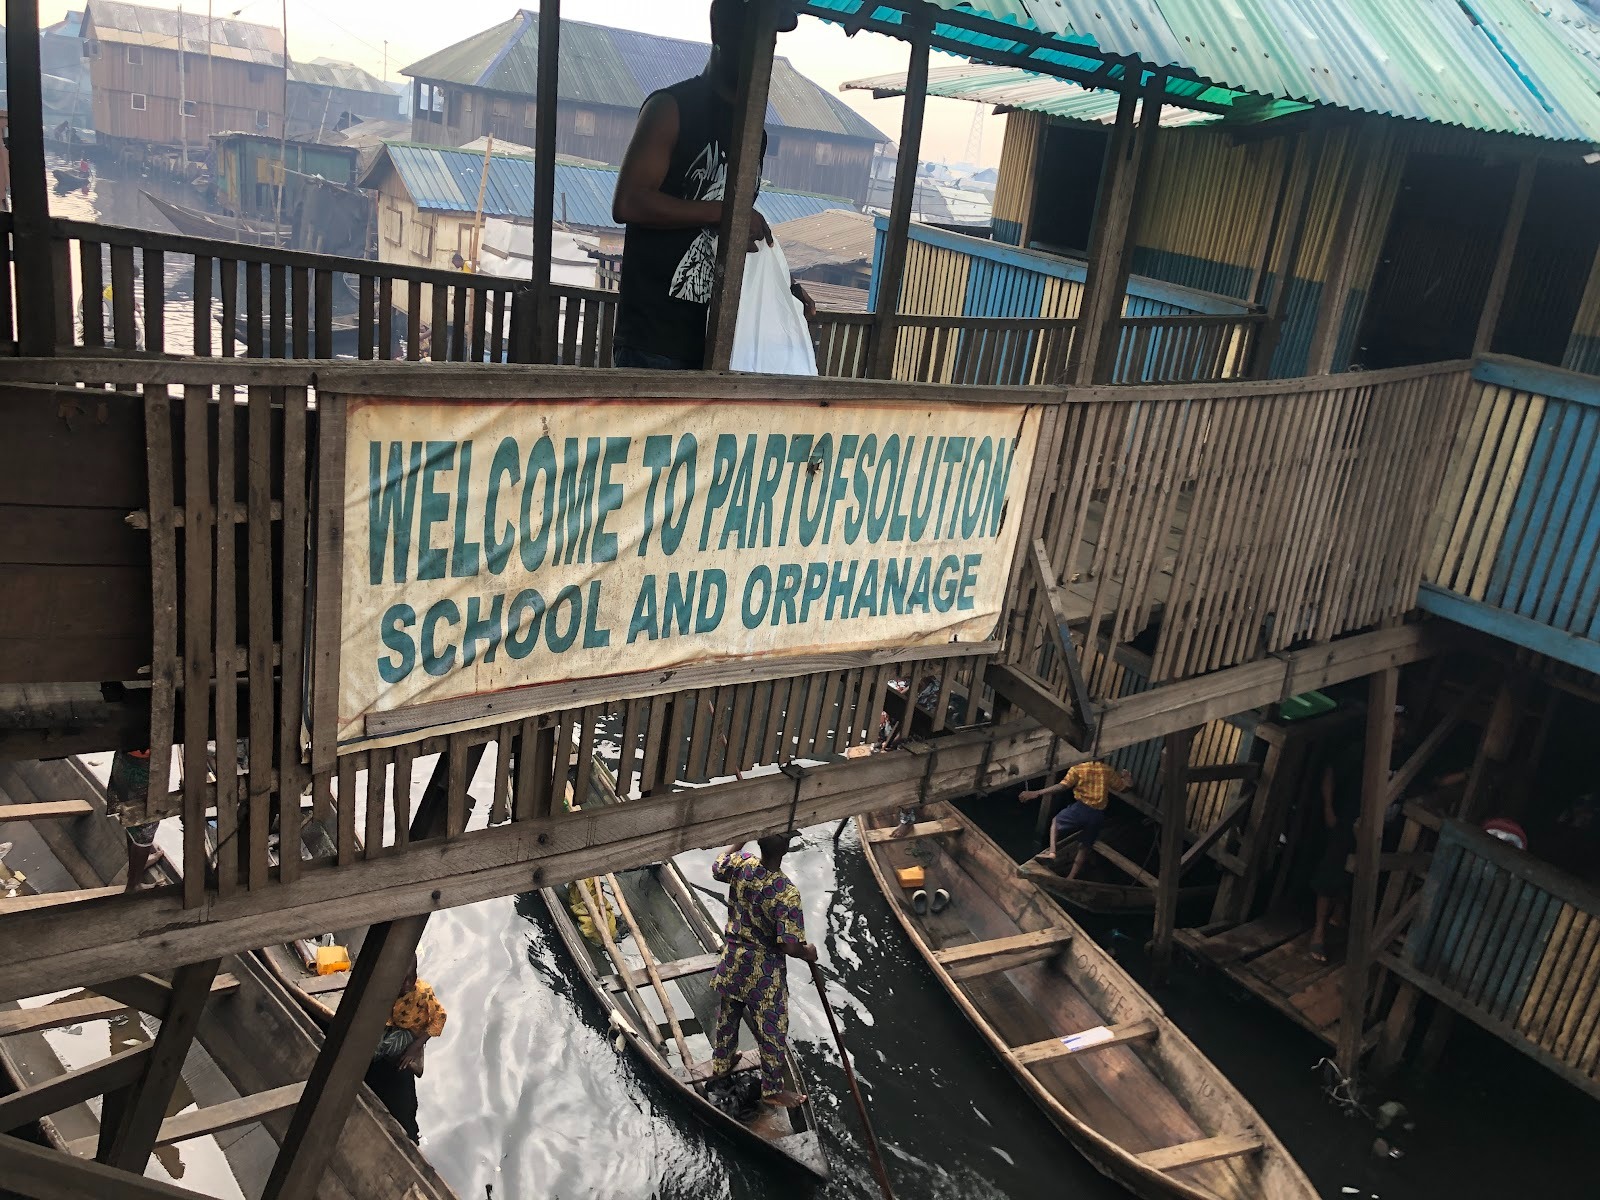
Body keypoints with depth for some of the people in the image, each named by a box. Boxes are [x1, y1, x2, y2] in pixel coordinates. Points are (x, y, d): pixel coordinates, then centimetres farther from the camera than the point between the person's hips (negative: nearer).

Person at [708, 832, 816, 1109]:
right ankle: (773, 1090, 33)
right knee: (772, 1031, 16)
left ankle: (721, 1065, 51)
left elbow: (717, 868, 7)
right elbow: (790, 946, -29)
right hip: (764, 971, -5)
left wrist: (740, 841, 16)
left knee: (727, 1016, 28)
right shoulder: (786, 892, -32)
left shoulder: (741, 864, -18)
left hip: (734, 959, 5)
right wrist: (808, 953, -8)